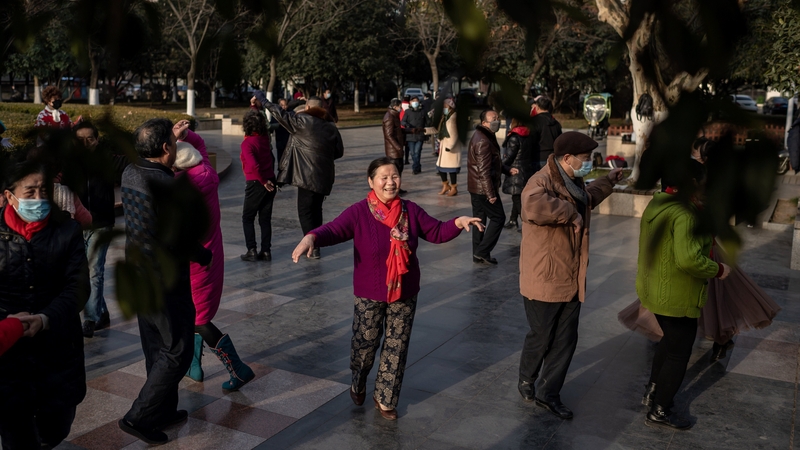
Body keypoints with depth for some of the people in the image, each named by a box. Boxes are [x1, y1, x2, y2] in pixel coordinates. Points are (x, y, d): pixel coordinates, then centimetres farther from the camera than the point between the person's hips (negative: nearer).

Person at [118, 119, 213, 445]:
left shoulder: (130, 174, 1)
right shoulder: (167, 186, -25)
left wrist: (172, 135, 32)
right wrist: (205, 256, 1)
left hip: (137, 274, 9)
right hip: (166, 283, -9)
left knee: (157, 348, 19)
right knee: (178, 351, 4)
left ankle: (164, 410, 32)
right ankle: (139, 417, 7)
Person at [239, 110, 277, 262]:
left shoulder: (247, 143, -17)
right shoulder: (265, 138, 1)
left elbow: (254, 166, -28)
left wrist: (264, 181, -17)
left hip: (256, 184, -6)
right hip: (270, 182, 6)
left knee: (247, 218, 8)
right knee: (265, 218, 11)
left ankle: (252, 250, 2)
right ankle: (266, 251, 11)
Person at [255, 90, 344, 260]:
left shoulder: (302, 121, -8)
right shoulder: (331, 126, 8)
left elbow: (280, 114, -6)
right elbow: (339, 151, 11)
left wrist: (262, 99, 5)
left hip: (308, 174, -6)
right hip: (324, 175, 6)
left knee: (305, 210, 1)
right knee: (316, 209, 17)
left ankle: (313, 247, -1)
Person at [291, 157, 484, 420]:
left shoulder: (410, 211, -3)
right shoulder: (358, 213, -14)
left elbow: (436, 232, 3)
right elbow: (333, 231, -24)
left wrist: (458, 223, -14)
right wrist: (312, 238, -45)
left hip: (404, 294, 3)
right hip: (369, 294, -3)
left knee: (396, 348, 12)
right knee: (364, 344, 10)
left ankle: (385, 399, 31)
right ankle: (358, 384, 43)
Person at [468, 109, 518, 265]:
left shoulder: (483, 136, 13)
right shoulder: (483, 141, -21)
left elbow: (492, 163, 23)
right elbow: (484, 171, -25)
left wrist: (508, 170, 11)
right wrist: (490, 194, -23)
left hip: (476, 188, 10)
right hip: (484, 189, -10)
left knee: (479, 219, 13)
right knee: (498, 217, 0)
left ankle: (478, 254, 20)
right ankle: (482, 252, 1)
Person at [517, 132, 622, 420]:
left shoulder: (573, 182, 12)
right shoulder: (542, 182, -20)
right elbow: (534, 206, -45)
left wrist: (607, 182, 38)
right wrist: (570, 212, -34)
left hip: (571, 281, 9)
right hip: (544, 280, -9)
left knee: (566, 340, 13)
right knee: (541, 338, 8)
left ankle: (548, 394, 27)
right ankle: (526, 381, 34)